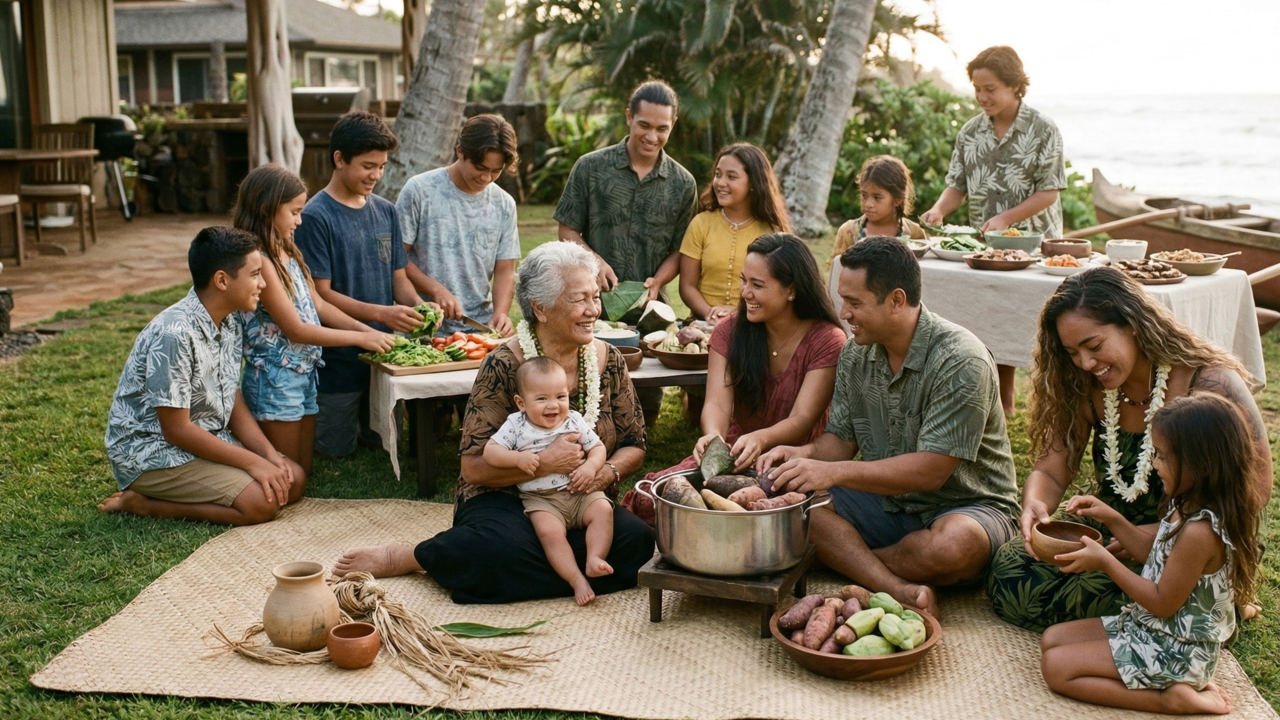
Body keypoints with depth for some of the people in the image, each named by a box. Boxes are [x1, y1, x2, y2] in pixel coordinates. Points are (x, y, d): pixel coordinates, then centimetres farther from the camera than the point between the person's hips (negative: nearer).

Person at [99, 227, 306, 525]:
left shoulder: (229, 322, 1)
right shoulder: (174, 333, -26)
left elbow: (234, 404, 7)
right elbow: (176, 430, -23)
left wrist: (270, 455, -7)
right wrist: (252, 462, -20)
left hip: (207, 439, 9)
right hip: (151, 453, -9)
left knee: (292, 479, -1)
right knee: (261, 501, -22)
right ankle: (142, 503, -6)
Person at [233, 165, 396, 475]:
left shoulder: (287, 253, 7)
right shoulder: (259, 261, -20)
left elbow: (317, 304, 11)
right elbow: (295, 329, -20)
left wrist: (367, 330, 0)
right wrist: (361, 338, -15)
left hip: (304, 372, 9)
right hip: (275, 377, -9)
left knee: (303, 470, 15)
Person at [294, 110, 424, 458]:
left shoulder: (386, 212, 6)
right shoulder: (315, 217, -13)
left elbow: (399, 277, 9)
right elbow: (320, 293, -16)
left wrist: (418, 306, -12)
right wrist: (381, 313, -25)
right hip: (337, 357, -5)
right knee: (335, 449, 7)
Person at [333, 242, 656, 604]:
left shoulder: (609, 360, 4)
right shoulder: (504, 366, -10)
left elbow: (634, 445, 10)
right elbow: (473, 467, -13)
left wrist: (608, 471, -12)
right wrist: (544, 463, -25)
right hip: (506, 498, -5)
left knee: (636, 540, -27)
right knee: (504, 547, -39)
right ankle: (401, 557, -9)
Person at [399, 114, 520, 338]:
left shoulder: (504, 205, 7)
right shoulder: (420, 190, -4)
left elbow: (504, 272, 8)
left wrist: (500, 313, -9)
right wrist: (437, 290, -15)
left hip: (481, 328, 3)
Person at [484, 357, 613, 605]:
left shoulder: (574, 421, 4)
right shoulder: (516, 425, -3)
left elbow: (598, 447, 9)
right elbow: (490, 452, -7)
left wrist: (591, 466, -13)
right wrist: (518, 458, -23)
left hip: (579, 492, 3)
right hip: (541, 499, -3)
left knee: (603, 510, -22)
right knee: (549, 531, -28)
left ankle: (594, 559, -20)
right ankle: (577, 580, -23)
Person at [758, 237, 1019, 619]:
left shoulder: (961, 362, -21)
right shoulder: (855, 353, 2)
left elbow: (931, 470, -24)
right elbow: (841, 437, 7)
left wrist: (833, 472, -29)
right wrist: (802, 454, -17)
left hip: (967, 505, -5)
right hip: (886, 500, 6)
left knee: (955, 544, -40)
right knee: (790, 495, -18)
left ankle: (847, 559, -12)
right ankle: (903, 591, -32)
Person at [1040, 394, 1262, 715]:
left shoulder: (1200, 532, -30)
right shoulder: (1188, 507, -1)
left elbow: (1163, 603, -22)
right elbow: (1158, 555, 15)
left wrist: (1106, 562, -18)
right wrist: (1111, 518, 5)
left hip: (1173, 652, -10)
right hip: (1147, 626, 10)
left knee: (1056, 667, -12)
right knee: (1051, 639, 11)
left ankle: (1171, 698, -9)